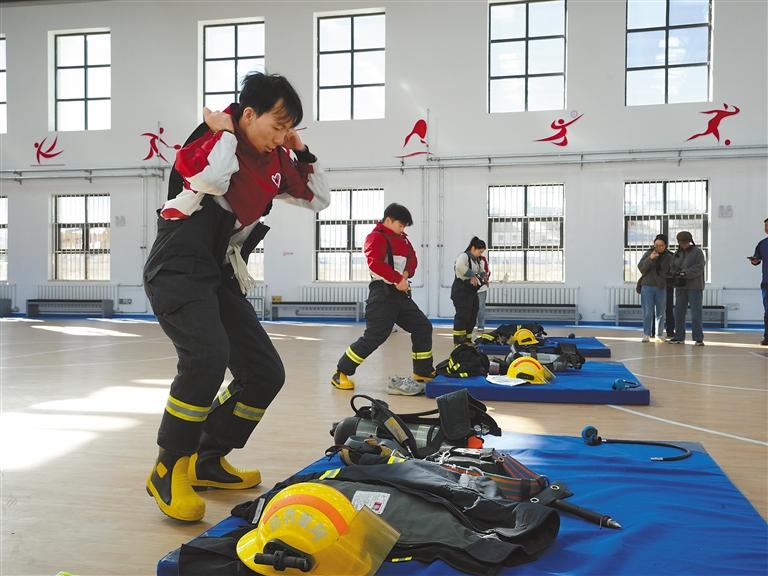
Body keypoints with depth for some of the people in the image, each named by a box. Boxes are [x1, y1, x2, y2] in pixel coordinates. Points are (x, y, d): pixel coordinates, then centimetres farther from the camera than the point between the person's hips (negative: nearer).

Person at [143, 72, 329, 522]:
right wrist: (224, 133, -15)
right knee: (208, 357, -31)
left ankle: (208, 462, 17)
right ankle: (168, 471, -11)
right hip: (179, 271, -8)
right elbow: (210, 180, -32)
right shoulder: (212, 139, -9)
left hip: (221, 277, 8)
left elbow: (319, 199, 18)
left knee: (266, 374, 2)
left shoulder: (274, 160, 11)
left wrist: (301, 152, 8)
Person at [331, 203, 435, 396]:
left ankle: (423, 374, 17)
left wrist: (406, 274, -7)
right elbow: (375, 263, -22)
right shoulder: (376, 237, -7)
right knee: (374, 336, -12)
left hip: (401, 293, 9)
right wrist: (398, 279, -21)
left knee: (423, 327, 6)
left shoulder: (403, 239, 19)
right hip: (383, 293, -9)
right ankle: (341, 373, 0)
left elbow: (412, 260, 15)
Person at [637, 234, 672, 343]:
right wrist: (650, 259, -17)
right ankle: (646, 334, 1)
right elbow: (641, 267, -6)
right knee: (648, 312, -5)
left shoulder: (669, 257, 4)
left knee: (660, 313, 7)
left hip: (661, 288, 2)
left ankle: (658, 335, 14)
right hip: (647, 286, -2)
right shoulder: (648, 254, 2)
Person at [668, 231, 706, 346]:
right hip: (680, 287, 6)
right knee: (679, 312, 8)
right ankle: (679, 337, 17)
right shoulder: (677, 253, 13)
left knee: (696, 313, -5)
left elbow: (699, 267, -14)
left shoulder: (697, 252, -3)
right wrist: (674, 274, -10)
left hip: (694, 287, -6)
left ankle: (698, 338, -1)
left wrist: (685, 274, -24)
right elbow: (672, 267, 12)